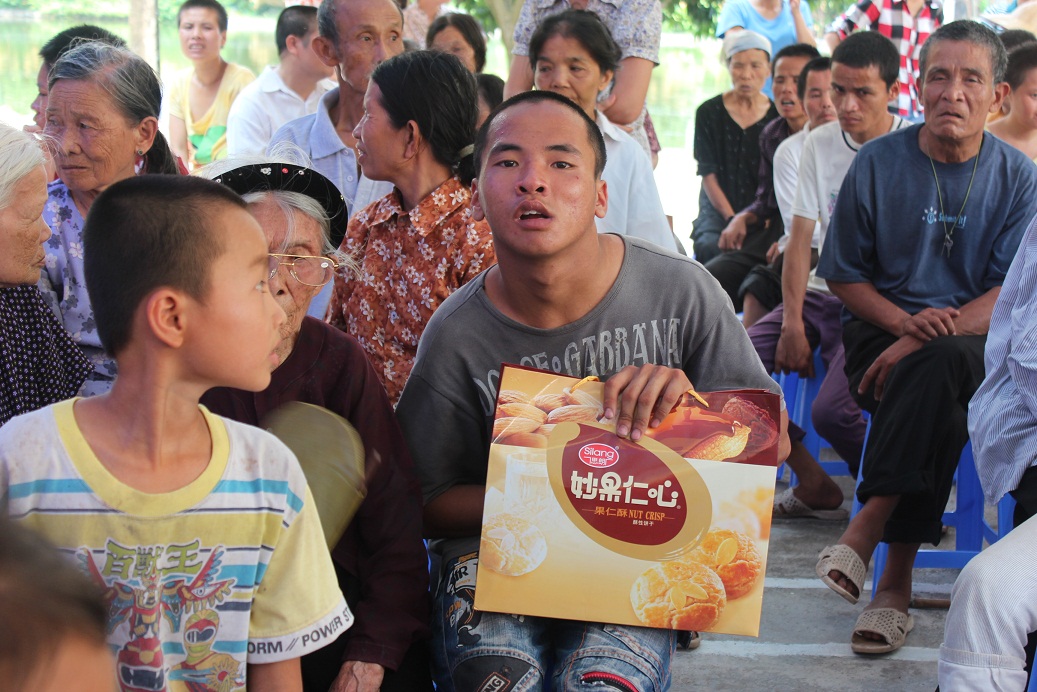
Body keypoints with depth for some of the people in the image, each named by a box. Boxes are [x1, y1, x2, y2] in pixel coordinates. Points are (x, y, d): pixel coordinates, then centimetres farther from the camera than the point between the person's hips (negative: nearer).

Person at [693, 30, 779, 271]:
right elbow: (708, 173, 1)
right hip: (718, 210, 0)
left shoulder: (778, 118, 8)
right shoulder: (709, 113, 5)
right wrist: (732, 220, -12)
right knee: (713, 247, -33)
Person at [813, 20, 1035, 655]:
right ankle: (897, 579, -31)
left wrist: (924, 340, -20)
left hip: (980, 345, 0)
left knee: (942, 364, -37)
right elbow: (842, 273, 9)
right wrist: (904, 321, -11)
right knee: (942, 405, -34)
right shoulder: (878, 164, 2)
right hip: (884, 329, 0)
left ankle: (870, 523, -30)